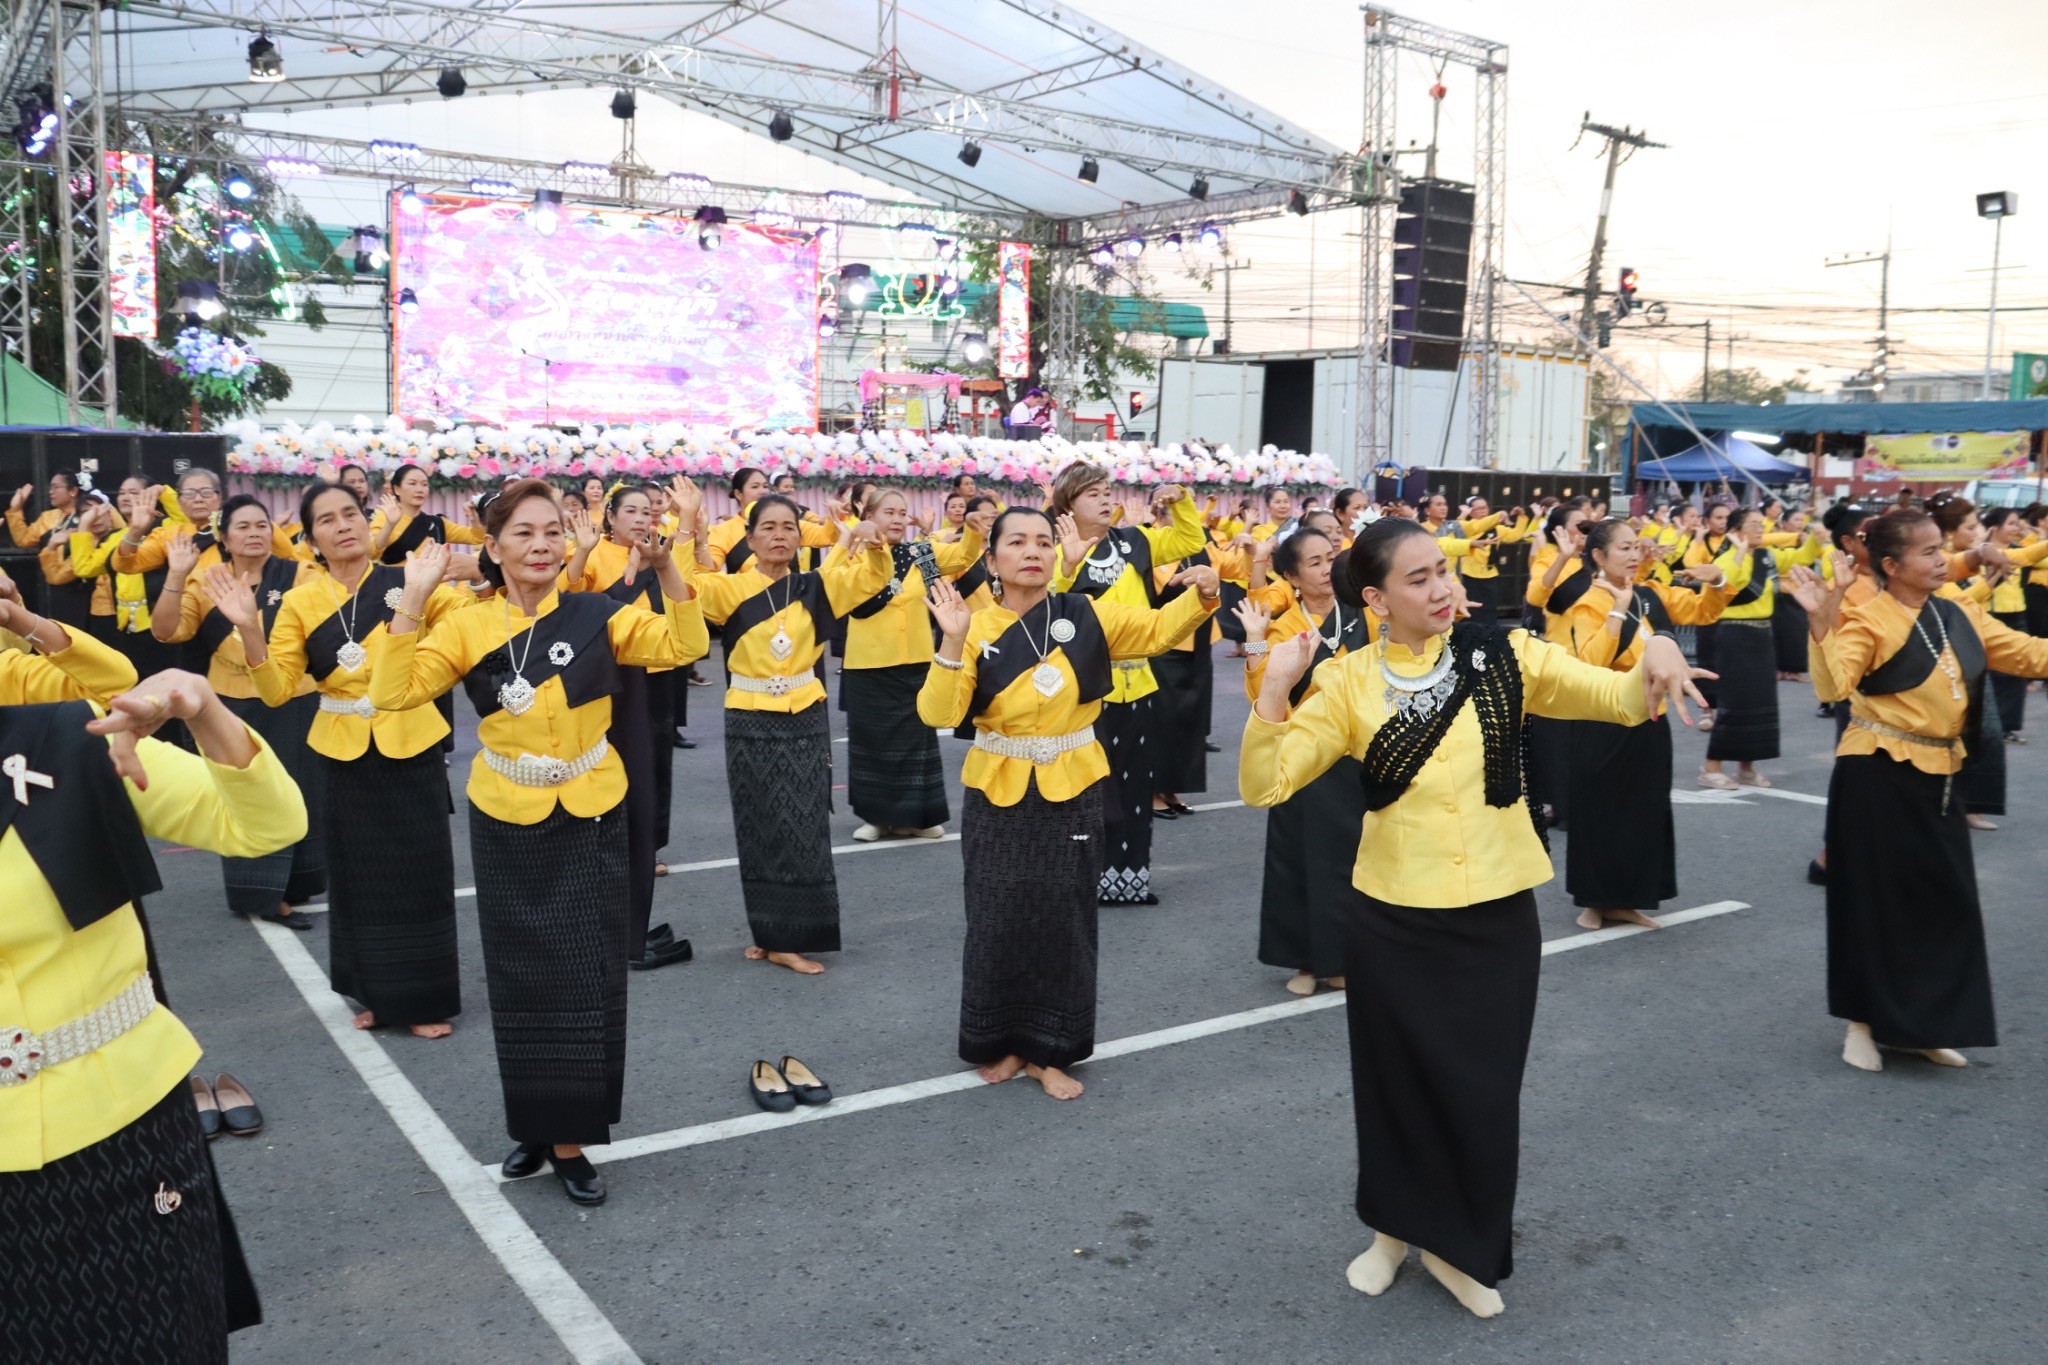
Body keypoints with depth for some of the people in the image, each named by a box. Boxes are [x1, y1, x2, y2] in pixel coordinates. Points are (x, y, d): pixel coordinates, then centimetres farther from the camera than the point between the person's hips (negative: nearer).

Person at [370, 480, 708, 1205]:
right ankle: (535, 1125, 28)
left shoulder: (596, 614, -6)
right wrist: (413, 601, -20)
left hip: (589, 821, -1)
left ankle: (571, 1135, 16)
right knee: (523, 980, 11)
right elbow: (392, 692, -13)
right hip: (505, 825, 1)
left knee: (587, 978, 3)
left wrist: (666, 567, -27)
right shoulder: (468, 627, -4)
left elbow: (684, 646, -14)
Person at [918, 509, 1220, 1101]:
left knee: (1063, 923, 7)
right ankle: (1002, 1043, 25)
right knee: (998, 923, 7)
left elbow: (1159, 628, 3)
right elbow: (938, 714, -15)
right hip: (998, 797, -1)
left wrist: (1201, 594, -17)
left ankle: (1049, 1051, 21)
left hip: (1072, 794, 1)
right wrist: (952, 642, -28)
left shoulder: (1086, 615, -3)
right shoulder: (977, 629, -7)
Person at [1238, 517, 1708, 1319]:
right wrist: (1274, 692, -25)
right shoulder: (1349, 683, -6)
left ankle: (1460, 1246, 34)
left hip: (1497, 918, 1)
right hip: (1391, 922, 0)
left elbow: (1620, 700, -8)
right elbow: (1263, 785, -11)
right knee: (1397, 1081, 14)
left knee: (1484, 1089, 10)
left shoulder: (1503, 655, -4)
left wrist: (1655, 660, -30)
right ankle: (1397, 1227, 40)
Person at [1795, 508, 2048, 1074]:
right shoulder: (1868, 620, -13)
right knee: (1875, 898, 2)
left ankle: (1924, 1025, 26)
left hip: (1937, 775, 7)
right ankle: (1862, 1023, 18)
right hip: (1878, 776, -7)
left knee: (1947, 899, 12)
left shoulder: (1960, 614, 7)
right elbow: (1834, 686, -28)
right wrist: (1821, 623, -40)